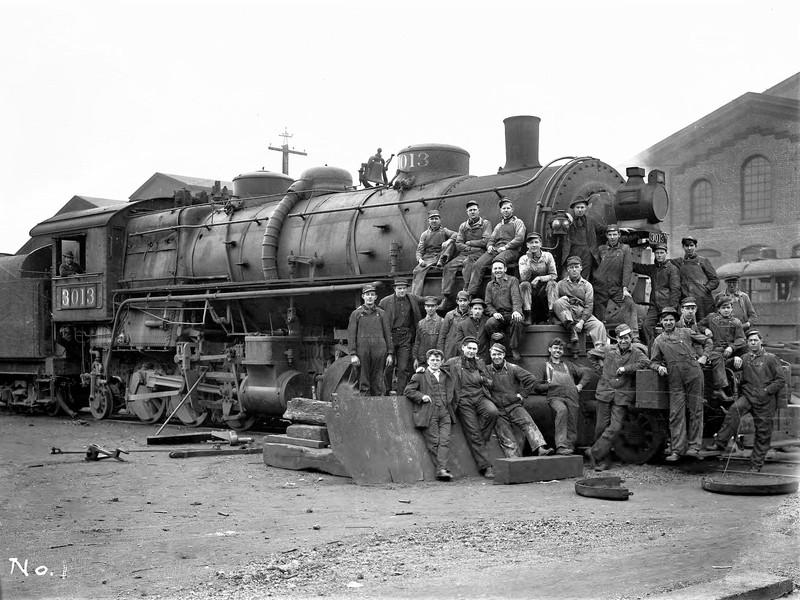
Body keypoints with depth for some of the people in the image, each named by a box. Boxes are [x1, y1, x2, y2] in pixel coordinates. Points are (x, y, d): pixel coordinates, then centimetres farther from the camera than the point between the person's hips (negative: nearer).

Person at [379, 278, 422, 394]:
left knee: (404, 367, -1)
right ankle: (387, 391, 12)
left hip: (406, 337, 2)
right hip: (390, 336, -2)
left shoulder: (413, 299, 8)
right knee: (388, 366, 0)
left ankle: (401, 392, 4)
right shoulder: (385, 302, -2)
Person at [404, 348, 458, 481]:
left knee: (444, 440, -10)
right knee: (433, 442, -8)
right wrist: (421, 396, -8)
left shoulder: (446, 376, 22)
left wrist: (450, 402, 17)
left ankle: (442, 470, -15)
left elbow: (452, 393, 34)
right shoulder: (420, 376, 9)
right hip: (429, 414, -3)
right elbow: (408, 391, 5)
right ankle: (440, 469, -5)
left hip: (445, 413, 3)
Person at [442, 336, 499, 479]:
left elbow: (490, 383, 23)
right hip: (463, 400, -3)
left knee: (493, 411, -31)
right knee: (473, 433, -11)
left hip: (480, 397, 3)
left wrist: (482, 379, 2)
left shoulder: (480, 363, 21)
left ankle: (482, 438, -7)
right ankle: (486, 466, -8)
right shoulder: (453, 363, 10)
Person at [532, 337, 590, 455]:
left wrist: (580, 385, 18)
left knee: (572, 429, -8)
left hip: (572, 397, 4)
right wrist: (550, 385, -1)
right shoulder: (544, 366, 23)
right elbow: (536, 386, 14)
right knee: (562, 410, -37)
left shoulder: (568, 365, 33)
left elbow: (585, 374, 37)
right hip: (555, 397, -4)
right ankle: (561, 445, -43)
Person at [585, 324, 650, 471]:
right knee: (601, 427, 3)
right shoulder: (609, 350, 9)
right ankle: (602, 461, 15)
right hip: (605, 393, 2)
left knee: (615, 428, -11)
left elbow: (645, 362, -16)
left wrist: (625, 368, -15)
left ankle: (594, 452, -2)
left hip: (623, 396, -1)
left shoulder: (636, 353, 4)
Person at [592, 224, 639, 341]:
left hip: (617, 287, -1)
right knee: (598, 314, 2)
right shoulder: (601, 249, 9)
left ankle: (634, 336, -23)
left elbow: (627, 269, -2)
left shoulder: (625, 248, 5)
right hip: (600, 287, 1)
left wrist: (625, 288, -11)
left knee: (629, 304, -21)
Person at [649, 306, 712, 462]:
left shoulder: (685, 332, 11)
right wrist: (658, 367, -6)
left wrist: (704, 357, 8)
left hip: (693, 374, -1)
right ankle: (677, 449, -1)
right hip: (675, 380, 1)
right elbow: (653, 361, 15)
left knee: (695, 411, 1)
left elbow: (707, 341, 20)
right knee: (676, 414, -3)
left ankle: (694, 446, 5)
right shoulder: (658, 341, 14)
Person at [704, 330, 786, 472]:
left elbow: (781, 380, -1)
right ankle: (720, 443, -30)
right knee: (734, 409, -29)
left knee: (763, 433, 2)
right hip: (747, 396, 2)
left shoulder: (770, 358, 0)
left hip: (765, 401, -2)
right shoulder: (745, 358, 12)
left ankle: (756, 464, 14)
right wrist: (735, 359, -13)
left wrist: (766, 391, -12)